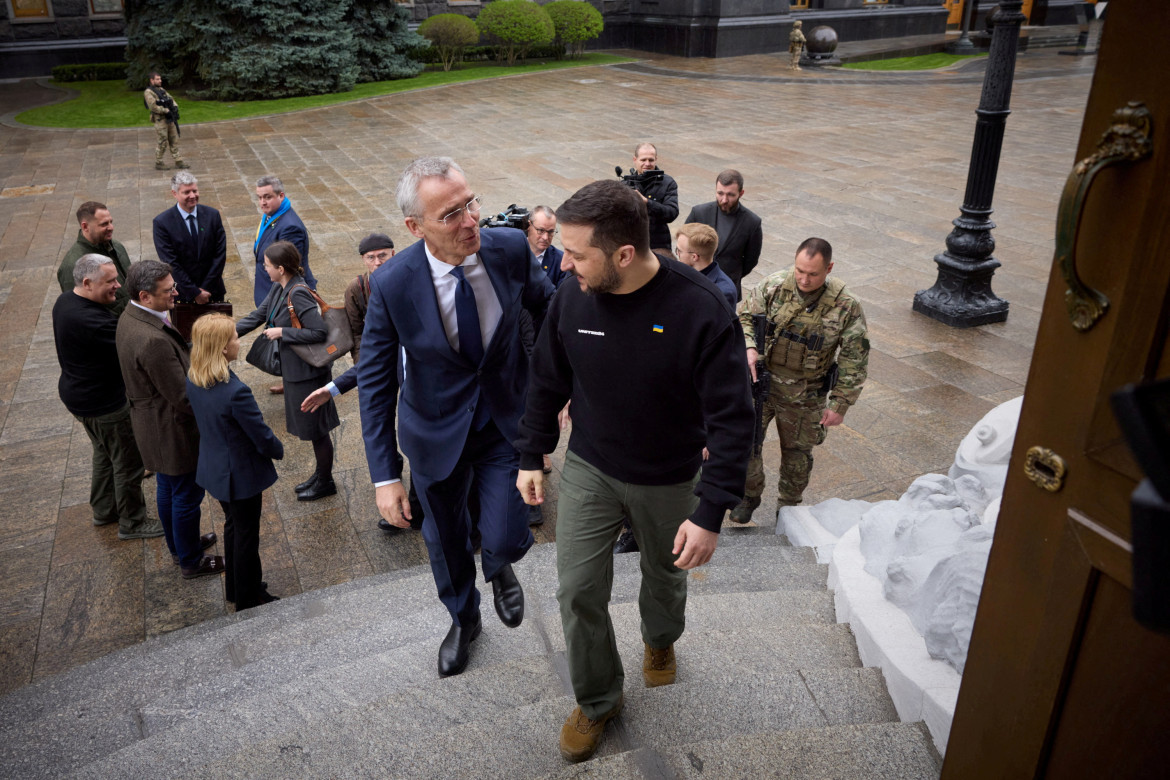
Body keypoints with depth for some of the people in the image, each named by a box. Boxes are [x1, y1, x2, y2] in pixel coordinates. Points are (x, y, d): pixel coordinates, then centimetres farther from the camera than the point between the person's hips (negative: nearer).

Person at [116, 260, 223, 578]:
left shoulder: (130, 316, -2)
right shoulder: (153, 340, -34)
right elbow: (183, 396, -28)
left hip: (153, 424, 10)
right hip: (172, 431, -10)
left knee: (168, 489, 26)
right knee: (187, 495, 10)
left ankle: (179, 545, 47)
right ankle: (191, 561, 29)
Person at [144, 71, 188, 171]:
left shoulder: (161, 90, 15)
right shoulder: (148, 92, -10)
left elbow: (171, 99, 17)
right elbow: (153, 106, -21)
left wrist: (175, 107, -4)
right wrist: (167, 111, -19)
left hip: (169, 119, 8)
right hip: (160, 120, -8)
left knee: (174, 140, 9)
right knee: (162, 143, -3)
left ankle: (178, 162, 13)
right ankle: (158, 164, 8)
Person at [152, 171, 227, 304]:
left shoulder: (212, 215, -1)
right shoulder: (162, 222, -9)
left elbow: (220, 254, -3)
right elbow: (170, 263, -12)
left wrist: (205, 289, -9)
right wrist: (194, 292, -15)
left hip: (212, 293, 2)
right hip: (181, 295, -2)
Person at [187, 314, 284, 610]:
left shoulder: (193, 380, -8)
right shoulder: (235, 392, -33)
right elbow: (263, 438, -24)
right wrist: (279, 450, -1)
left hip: (215, 469, 8)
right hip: (242, 474, -8)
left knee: (233, 526, 26)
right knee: (247, 536, 11)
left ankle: (235, 587, 44)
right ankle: (249, 600, 29)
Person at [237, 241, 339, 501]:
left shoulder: (298, 294, -24)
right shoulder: (279, 289, 3)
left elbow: (319, 332, -29)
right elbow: (257, 316, 13)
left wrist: (282, 332, -22)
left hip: (308, 371, -9)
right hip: (294, 369, 9)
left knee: (316, 429, 7)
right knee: (308, 427, 21)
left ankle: (325, 483, 24)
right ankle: (320, 475, 38)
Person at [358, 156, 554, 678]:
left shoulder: (510, 248, -19)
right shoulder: (393, 284, -24)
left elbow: (545, 304, 3)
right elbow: (375, 383, -15)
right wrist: (384, 476, -17)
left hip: (507, 419, 0)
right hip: (437, 430, 0)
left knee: (507, 539, -6)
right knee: (445, 539, 19)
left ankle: (499, 568, 37)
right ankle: (464, 620, 53)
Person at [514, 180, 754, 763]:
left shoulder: (701, 310, -27)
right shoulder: (571, 299, -15)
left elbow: (731, 419, -21)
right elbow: (546, 384, 2)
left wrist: (711, 513, -23)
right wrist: (530, 458, 6)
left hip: (669, 482, -2)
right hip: (588, 472, 2)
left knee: (665, 576, 21)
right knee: (578, 592, 3)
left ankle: (660, 640, 57)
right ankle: (597, 700, 29)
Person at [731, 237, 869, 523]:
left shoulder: (846, 306, -15)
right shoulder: (774, 285, -12)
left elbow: (854, 360, -8)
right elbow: (745, 316, 1)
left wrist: (840, 404, -9)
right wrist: (749, 347, -20)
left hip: (805, 397, -1)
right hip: (761, 382, 1)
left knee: (797, 452, 16)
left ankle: (788, 506, 40)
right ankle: (750, 494, 28)